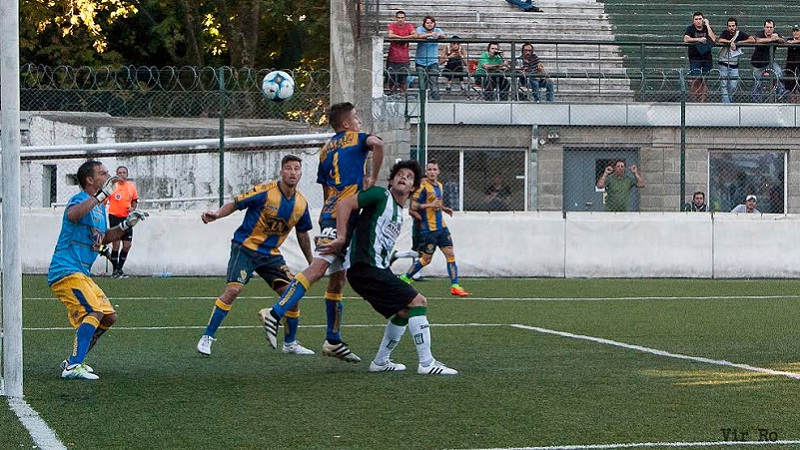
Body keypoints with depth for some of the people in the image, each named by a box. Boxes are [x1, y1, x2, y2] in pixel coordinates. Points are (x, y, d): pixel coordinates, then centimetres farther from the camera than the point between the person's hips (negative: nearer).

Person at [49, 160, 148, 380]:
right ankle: (73, 367, -29)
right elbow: (72, 215, -37)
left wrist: (125, 225, 18)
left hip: (82, 274, 10)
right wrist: (100, 196, -37)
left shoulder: (100, 207, 18)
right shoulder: (79, 199, -11)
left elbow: (103, 238, 32)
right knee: (95, 312, -24)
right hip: (66, 271, -10)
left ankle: (73, 361, 17)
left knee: (109, 317, 11)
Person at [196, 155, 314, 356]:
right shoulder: (265, 192, -14)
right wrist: (216, 214, -29)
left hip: (271, 254, 5)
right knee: (233, 289, -21)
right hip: (246, 247, -5)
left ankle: (290, 343, 16)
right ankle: (207, 337, -13)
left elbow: (302, 234, 17)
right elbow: (235, 204, -11)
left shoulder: (301, 204, 3)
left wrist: (311, 263, 21)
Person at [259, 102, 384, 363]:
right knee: (318, 267, -19)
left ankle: (333, 341, 15)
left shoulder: (326, 150, 23)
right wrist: (372, 180, -11)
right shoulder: (356, 138, 5)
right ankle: (275, 314, -32)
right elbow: (377, 143, -19)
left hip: (330, 212, 8)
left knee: (338, 278, 12)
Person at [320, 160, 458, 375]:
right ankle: (426, 363, -12)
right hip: (366, 268, -10)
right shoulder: (381, 195, -5)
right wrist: (341, 239, -16)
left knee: (404, 311, 20)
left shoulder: (399, 212, 22)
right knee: (418, 302, -12)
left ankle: (381, 361, 27)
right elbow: (344, 204, -12)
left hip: (379, 270, 10)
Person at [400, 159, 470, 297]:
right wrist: (430, 205, -25)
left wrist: (444, 208, 9)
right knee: (426, 259, 1)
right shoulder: (423, 186, -13)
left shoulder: (439, 185, 12)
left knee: (450, 254, 0)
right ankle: (405, 278, 18)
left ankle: (455, 286, 1)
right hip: (428, 229, -7)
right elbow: (413, 206, -17)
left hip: (441, 227, 7)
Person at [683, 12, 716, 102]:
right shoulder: (690, 29, 3)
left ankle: (703, 99, 3)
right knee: (696, 80, -10)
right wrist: (698, 39, -16)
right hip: (695, 59, -2)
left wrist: (707, 25, -5)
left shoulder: (707, 28, 9)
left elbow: (713, 39, -7)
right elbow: (686, 39, -14)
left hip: (707, 58, 2)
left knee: (705, 80, -1)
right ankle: (694, 99, -6)